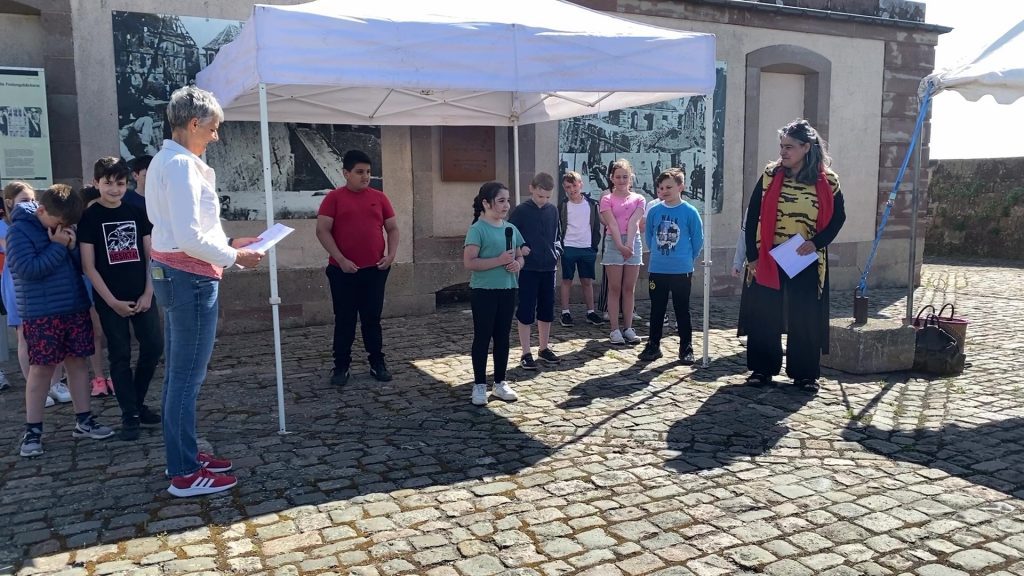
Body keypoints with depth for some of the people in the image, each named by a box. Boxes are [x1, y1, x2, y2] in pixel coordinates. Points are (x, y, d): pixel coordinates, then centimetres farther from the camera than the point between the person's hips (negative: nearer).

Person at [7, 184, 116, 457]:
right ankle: (32, 430, 11)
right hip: (41, 314, -5)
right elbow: (27, 269, -18)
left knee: (78, 362, 8)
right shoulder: (19, 230, -8)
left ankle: (84, 421, 17)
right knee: (41, 369, 0)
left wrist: (73, 246, -9)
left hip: (76, 308, 5)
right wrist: (57, 246, -16)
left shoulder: (66, 229, 8)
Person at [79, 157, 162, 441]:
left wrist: (148, 293, -3)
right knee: (120, 355, 2)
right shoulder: (89, 217, -4)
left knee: (154, 346, 1)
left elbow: (149, 255, 7)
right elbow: (88, 266, -6)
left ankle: (138, 402, 21)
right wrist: (112, 301, -11)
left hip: (141, 295, 3)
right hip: (110, 299, -3)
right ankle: (130, 416, 10)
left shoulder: (137, 212, 6)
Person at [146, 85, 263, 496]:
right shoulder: (182, 164, -17)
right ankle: (185, 474, 7)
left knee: (178, 373, 16)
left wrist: (229, 242, 15)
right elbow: (190, 238, -24)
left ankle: (183, 455, 29)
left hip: (171, 274, 11)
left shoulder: (165, 160, 15)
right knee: (188, 376, -3)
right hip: (190, 278, -11)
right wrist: (234, 257, -11)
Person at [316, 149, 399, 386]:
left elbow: (393, 228, 12)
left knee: (372, 318, 9)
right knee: (345, 320, 6)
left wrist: (391, 254, -4)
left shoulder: (379, 197, 8)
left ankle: (377, 364, 18)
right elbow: (322, 231, -6)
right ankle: (341, 366, 16)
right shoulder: (334, 198, -1)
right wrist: (341, 259, -14)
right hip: (344, 270, -2)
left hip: (375, 270, 2)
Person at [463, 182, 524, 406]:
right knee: (482, 337, 2)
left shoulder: (511, 229, 9)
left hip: (507, 290, 6)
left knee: (502, 337, 12)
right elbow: (469, 262, -18)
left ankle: (500, 383, 23)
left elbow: (520, 256, 18)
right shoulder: (477, 229, -11)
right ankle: (479, 385, 12)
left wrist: (517, 264, -5)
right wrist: (499, 260, -22)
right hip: (483, 291, -6)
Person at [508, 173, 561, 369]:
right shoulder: (520, 211, -7)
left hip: (548, 267, 5)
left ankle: (544, 348, 26)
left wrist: (556, 252, 2)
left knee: (547, 309, 12)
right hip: (528, 268, -5)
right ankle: (526, 353, 6)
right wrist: (520, 248, -19)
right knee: (526, 310, -1)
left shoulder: (553, 210, 6)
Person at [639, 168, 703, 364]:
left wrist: (686, 259, 6)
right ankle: (653, 346, 22)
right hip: (656, 270, 3)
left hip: (681, 271, -2)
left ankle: (686, 348, 17)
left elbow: (698, 240, 1)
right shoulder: (654, 211, 0)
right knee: (656, 310, 11)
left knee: (682, 311, 6)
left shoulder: (690, 212, -8)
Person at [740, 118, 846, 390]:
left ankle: (805, 373, 19)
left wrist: (816, 242, -12)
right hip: (768, 258, 1)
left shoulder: (826, 181, -2)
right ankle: (762, 369, 18)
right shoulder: (771, 175, -1)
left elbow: (838, 217, 5)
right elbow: (753, 216, 0)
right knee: (764, 316, 5)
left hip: (806, 261, 0)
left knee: (805, 318, 6)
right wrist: (752, 255, -4)